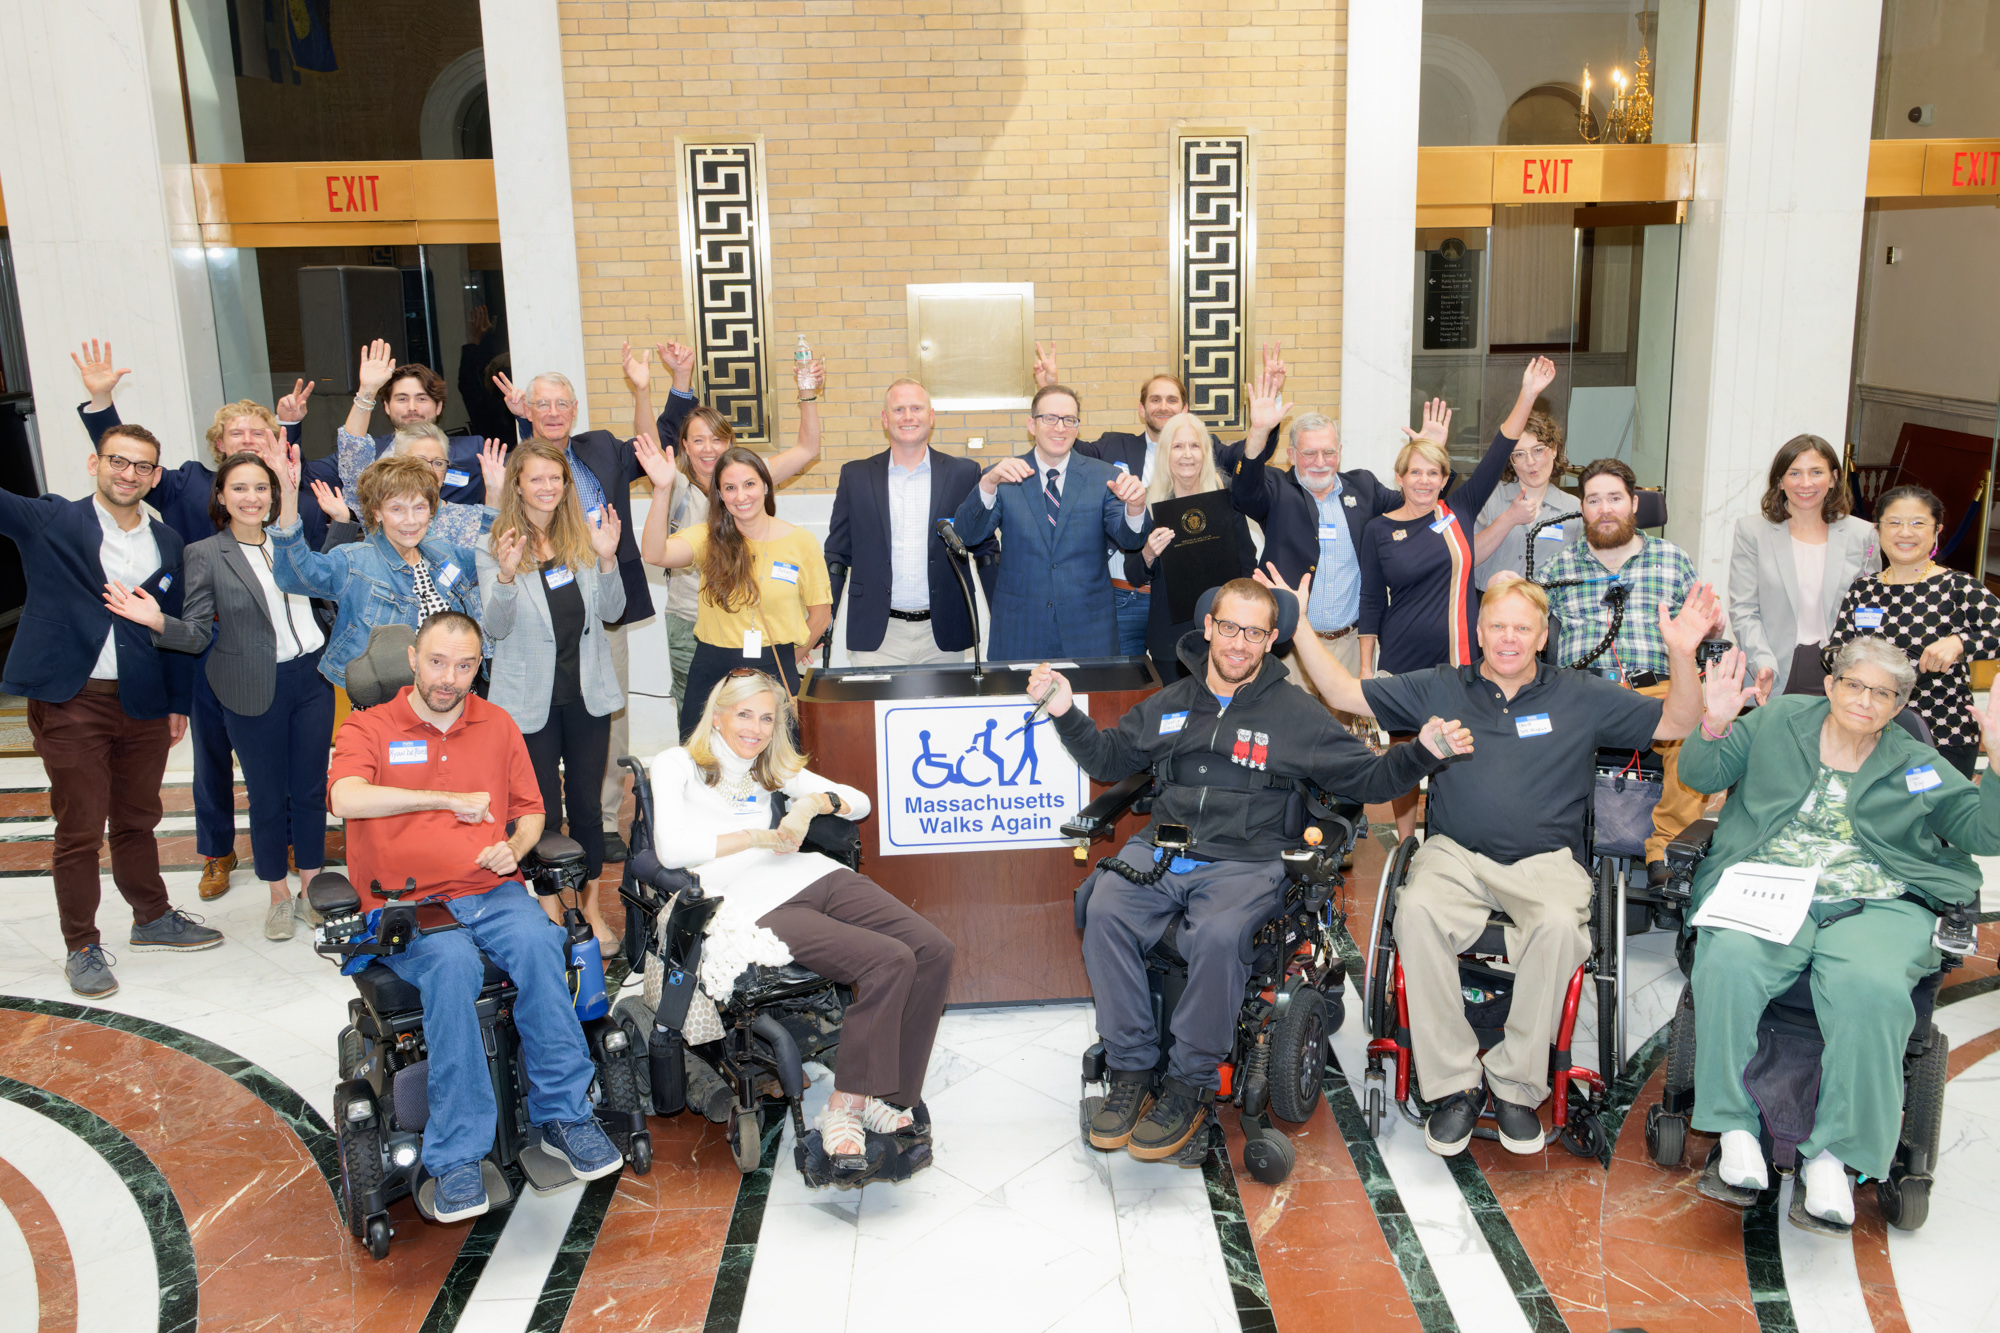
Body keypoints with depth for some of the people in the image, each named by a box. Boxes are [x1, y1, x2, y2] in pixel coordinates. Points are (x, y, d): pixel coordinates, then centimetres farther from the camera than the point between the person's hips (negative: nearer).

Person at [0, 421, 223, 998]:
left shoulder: (167, 541, 10)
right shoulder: (50, 522, -2)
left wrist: (177, 702, 14)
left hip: (143, 703, 4)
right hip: (70, 703, -4)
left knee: (137, 821, 18)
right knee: (79, 831, 3)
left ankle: (153, 918, 35)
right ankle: (82, 948, 16)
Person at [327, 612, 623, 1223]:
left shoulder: (498, 725, 19)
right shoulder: (368, 728, 7)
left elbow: (530, 811, 24)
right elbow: (346, 799, -14)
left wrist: (515, 847, 0)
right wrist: (450, 799, -12)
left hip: (492, 893, 3)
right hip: (408, 906, -3)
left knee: (537, 942, -31)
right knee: (452, 964, -35)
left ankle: (563, 1114, -22)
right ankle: (457, 1157, -29)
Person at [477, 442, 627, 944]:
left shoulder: (583, 536, 4)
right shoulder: (494, 547, -5)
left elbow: (611, 612, 2)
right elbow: (495, 628, -11)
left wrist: (607, 558, -14)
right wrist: (506, 576, -28)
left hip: (587, 693, 3)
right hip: (531, 699, -2)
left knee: (587, 804, 10)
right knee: (544, 809, 5)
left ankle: (591, 907, 25)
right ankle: (550, 911, 21)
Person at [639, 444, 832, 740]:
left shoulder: (800, 542, 0)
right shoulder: (709, 538, 1)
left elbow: (820, 612, 9)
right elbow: (655, 554, -19)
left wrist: (791, 660, 9)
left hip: (774, 672, -1)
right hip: (712, 670, 1)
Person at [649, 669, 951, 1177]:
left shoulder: (773, 769, 25)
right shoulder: (677, 766, 9)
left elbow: (860, 802, 23)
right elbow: (670, 850, -9)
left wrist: (815, 803, 1)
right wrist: (759, 837, -8)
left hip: (816, 877, 7)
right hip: (758, 906, -7)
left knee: (933, 950, -16)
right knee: (888, 961, -27)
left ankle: (889, 1094, -8)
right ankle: (845, 1107, -16)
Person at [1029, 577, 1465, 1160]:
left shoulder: (1296, 712, 10)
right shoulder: (1170, 704, 19)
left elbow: (1366, 778, 9)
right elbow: (1109, 758, 27)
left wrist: (1421, 753, -8)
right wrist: (1067, 713, 12)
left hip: (1245, 864, -3)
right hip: (1159, 851, 3)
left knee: (1219, 935, -34)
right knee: (1104, 911, -27)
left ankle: (1191, 1085, -15)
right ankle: (1131, 1072, -15)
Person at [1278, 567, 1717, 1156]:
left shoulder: (1582, 697, 12)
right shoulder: (1438, 689, 12)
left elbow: (1678, 723, 9)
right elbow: (1344, 692, 11)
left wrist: (1682, 654, -8)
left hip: (1545, 860, 0)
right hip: (1455, 853, 1)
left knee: (1558, 923, -35)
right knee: (1417, 912, -33)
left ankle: (1516, 1083, -17)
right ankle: (1453, 1084, -21)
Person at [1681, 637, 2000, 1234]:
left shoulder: (1915, 764, 19)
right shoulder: (1780, 721, 18)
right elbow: (1704, 775, 14)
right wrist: (1715, 728, -6)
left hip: (1874, 906, 0)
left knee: (1874, 991, -34)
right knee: (1727, 963, -34)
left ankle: (1831, 1155, -23)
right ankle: (1736, 1131, -22)